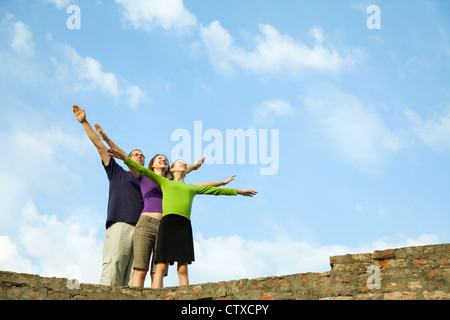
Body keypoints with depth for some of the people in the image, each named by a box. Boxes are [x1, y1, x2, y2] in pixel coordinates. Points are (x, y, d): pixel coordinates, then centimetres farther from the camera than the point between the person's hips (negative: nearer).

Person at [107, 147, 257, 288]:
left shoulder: (192, 188, 32)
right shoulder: (164, 182, 24)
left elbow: (215, 190, 37)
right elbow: (143, 170, 16)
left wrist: (238, 191, 41)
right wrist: (125, 158, 4)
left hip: (184, 225, 3)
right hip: (167, 222, -3)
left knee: (183, 269, -8)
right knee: (161, 267, -14)